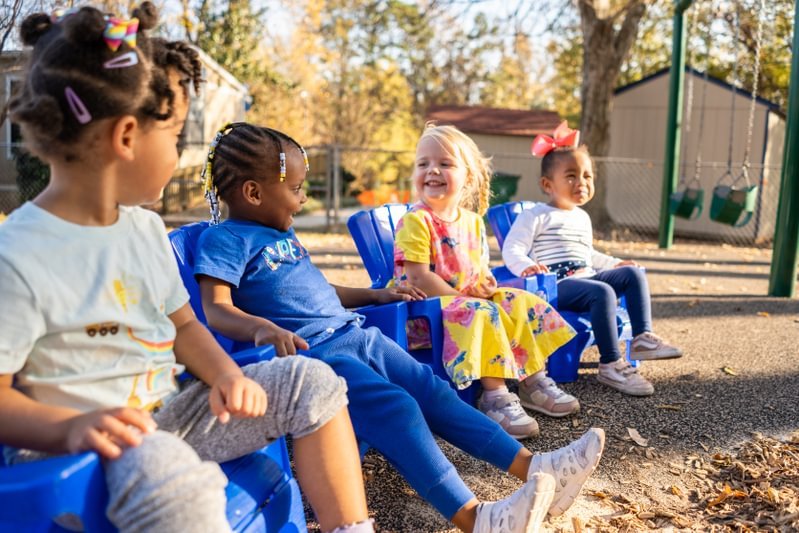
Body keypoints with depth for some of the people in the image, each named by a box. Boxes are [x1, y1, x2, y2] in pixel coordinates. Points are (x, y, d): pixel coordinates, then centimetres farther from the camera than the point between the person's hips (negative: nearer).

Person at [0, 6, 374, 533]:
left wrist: (228, 375, -4)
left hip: (169, 416, 8)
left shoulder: (146, 227, 8)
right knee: (171, 473, -42)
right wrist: (72, 428, -32)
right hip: (86, 449, -7)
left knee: (310, 381, 0)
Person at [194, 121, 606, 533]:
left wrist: (374, 295, 34)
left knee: (433, 391, -1)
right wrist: (263, 327, -36)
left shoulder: (283, 234, 23)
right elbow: (216, 311, -16)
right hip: (311, 352, -9)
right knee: (397, 409, -26)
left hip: (354, 334, 9)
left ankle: (532, 467, -2)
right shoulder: (225, 240, -4)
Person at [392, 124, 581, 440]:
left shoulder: (473, 221, 8)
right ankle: (495, 395, -25)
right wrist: (464, 297, -18)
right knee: (482, 314, -32)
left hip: (471, 299, 8)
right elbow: (418, 277, -20)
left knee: (522, 303, -2)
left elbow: (480, 268, 16)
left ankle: (533, 380, 7)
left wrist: (486, 283, -9)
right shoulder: (416, 221, -15)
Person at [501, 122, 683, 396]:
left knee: (632, 273, -5)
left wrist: (614, 263, 23)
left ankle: (642, 337, -10)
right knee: (603, 291, -32)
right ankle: (610, 365, -29)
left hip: (586, 277, 8)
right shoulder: (536, 216, -3)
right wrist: (526, 266, -32)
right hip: (556, 284, -8)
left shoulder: (583, 218, 23)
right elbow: (511, 249, -12)